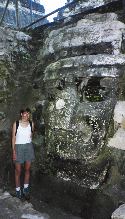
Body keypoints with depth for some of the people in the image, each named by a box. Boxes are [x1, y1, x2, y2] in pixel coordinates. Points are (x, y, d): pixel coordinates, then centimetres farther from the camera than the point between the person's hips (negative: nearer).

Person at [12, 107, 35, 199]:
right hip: (18, 147, -2)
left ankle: (25, 189, 26)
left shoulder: (31, 124, 0)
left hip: (29, 147, 3)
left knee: (27, 169, 10)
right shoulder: (16, 124, -6)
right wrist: (14, 151, -8)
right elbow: (13, 138, -4)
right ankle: (18, 190, 22)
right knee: (18, 170, 5)